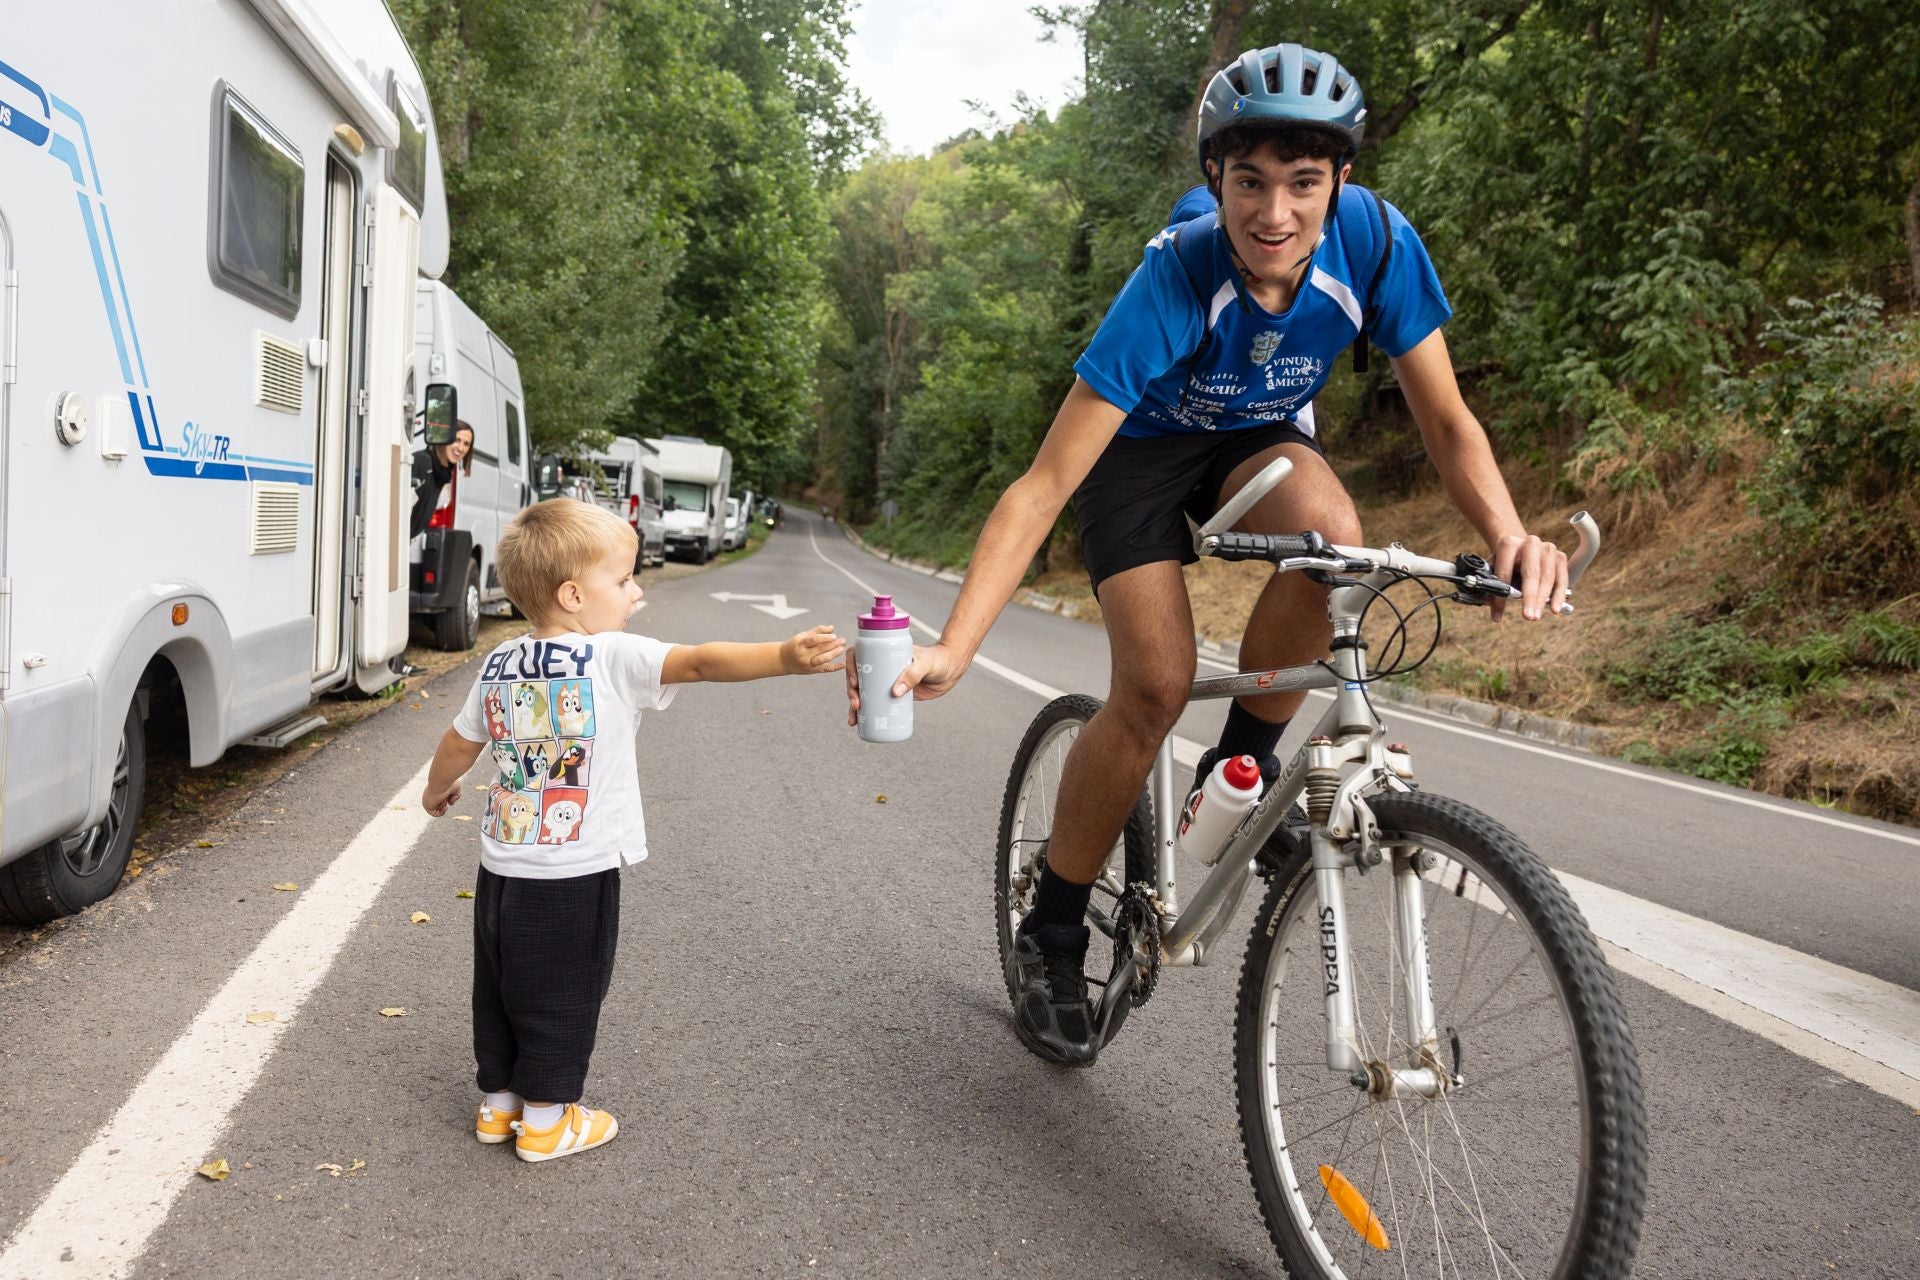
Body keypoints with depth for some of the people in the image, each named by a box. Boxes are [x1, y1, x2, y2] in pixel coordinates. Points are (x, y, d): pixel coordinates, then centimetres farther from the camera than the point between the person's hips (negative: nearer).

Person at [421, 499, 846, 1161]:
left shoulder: (498, 665, 5)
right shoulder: (614, 658, -16)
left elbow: (458, 745, 17)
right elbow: (699, 662, -32)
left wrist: (437, 790, 37)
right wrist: (785, 657, -43)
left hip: (503, 865, 7)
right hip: (577, 871, -6)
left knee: (501, 988, 19)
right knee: (562, 995, 9)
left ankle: (499, 1102, 33)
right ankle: (545, 1119, 21)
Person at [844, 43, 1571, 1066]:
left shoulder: (1374, 242, -25)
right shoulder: (1176, 279, -34)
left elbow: (1445, 418, -15)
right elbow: (1045, 484, -36)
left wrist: (1509, 535, -36)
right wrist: (950, 650, -44)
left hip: (1261, 439, 3)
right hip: (1143, 443, -3)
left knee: (1329, 527, -33)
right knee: (1155, 684, -20)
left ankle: (1240, 771, -9)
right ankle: (1048, 937, 0)